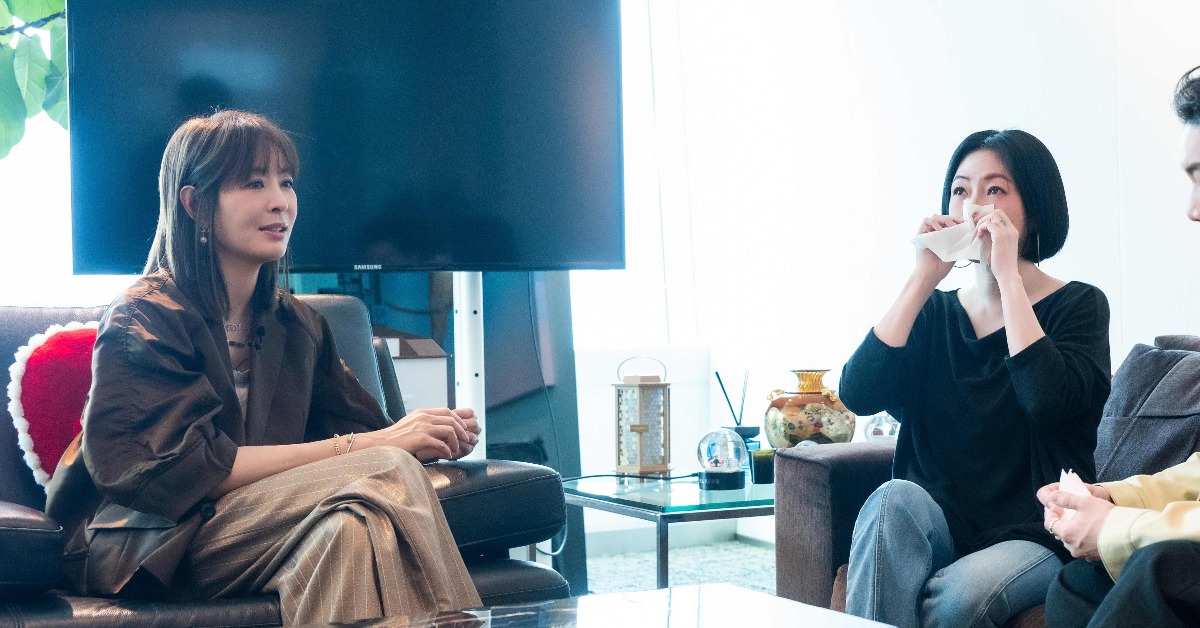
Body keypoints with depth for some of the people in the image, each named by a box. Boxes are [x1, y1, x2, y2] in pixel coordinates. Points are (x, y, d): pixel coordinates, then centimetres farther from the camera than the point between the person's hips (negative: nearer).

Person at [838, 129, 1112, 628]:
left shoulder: (1079, 306, 2)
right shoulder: (935, 313, 13)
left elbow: (1047, 400, -21)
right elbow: (859, 394, -6)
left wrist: (1008, 275, -16)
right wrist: (924, 278, -7)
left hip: (1034, 540, -3)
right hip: (938, 530, 3)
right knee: (894, 500, -31)